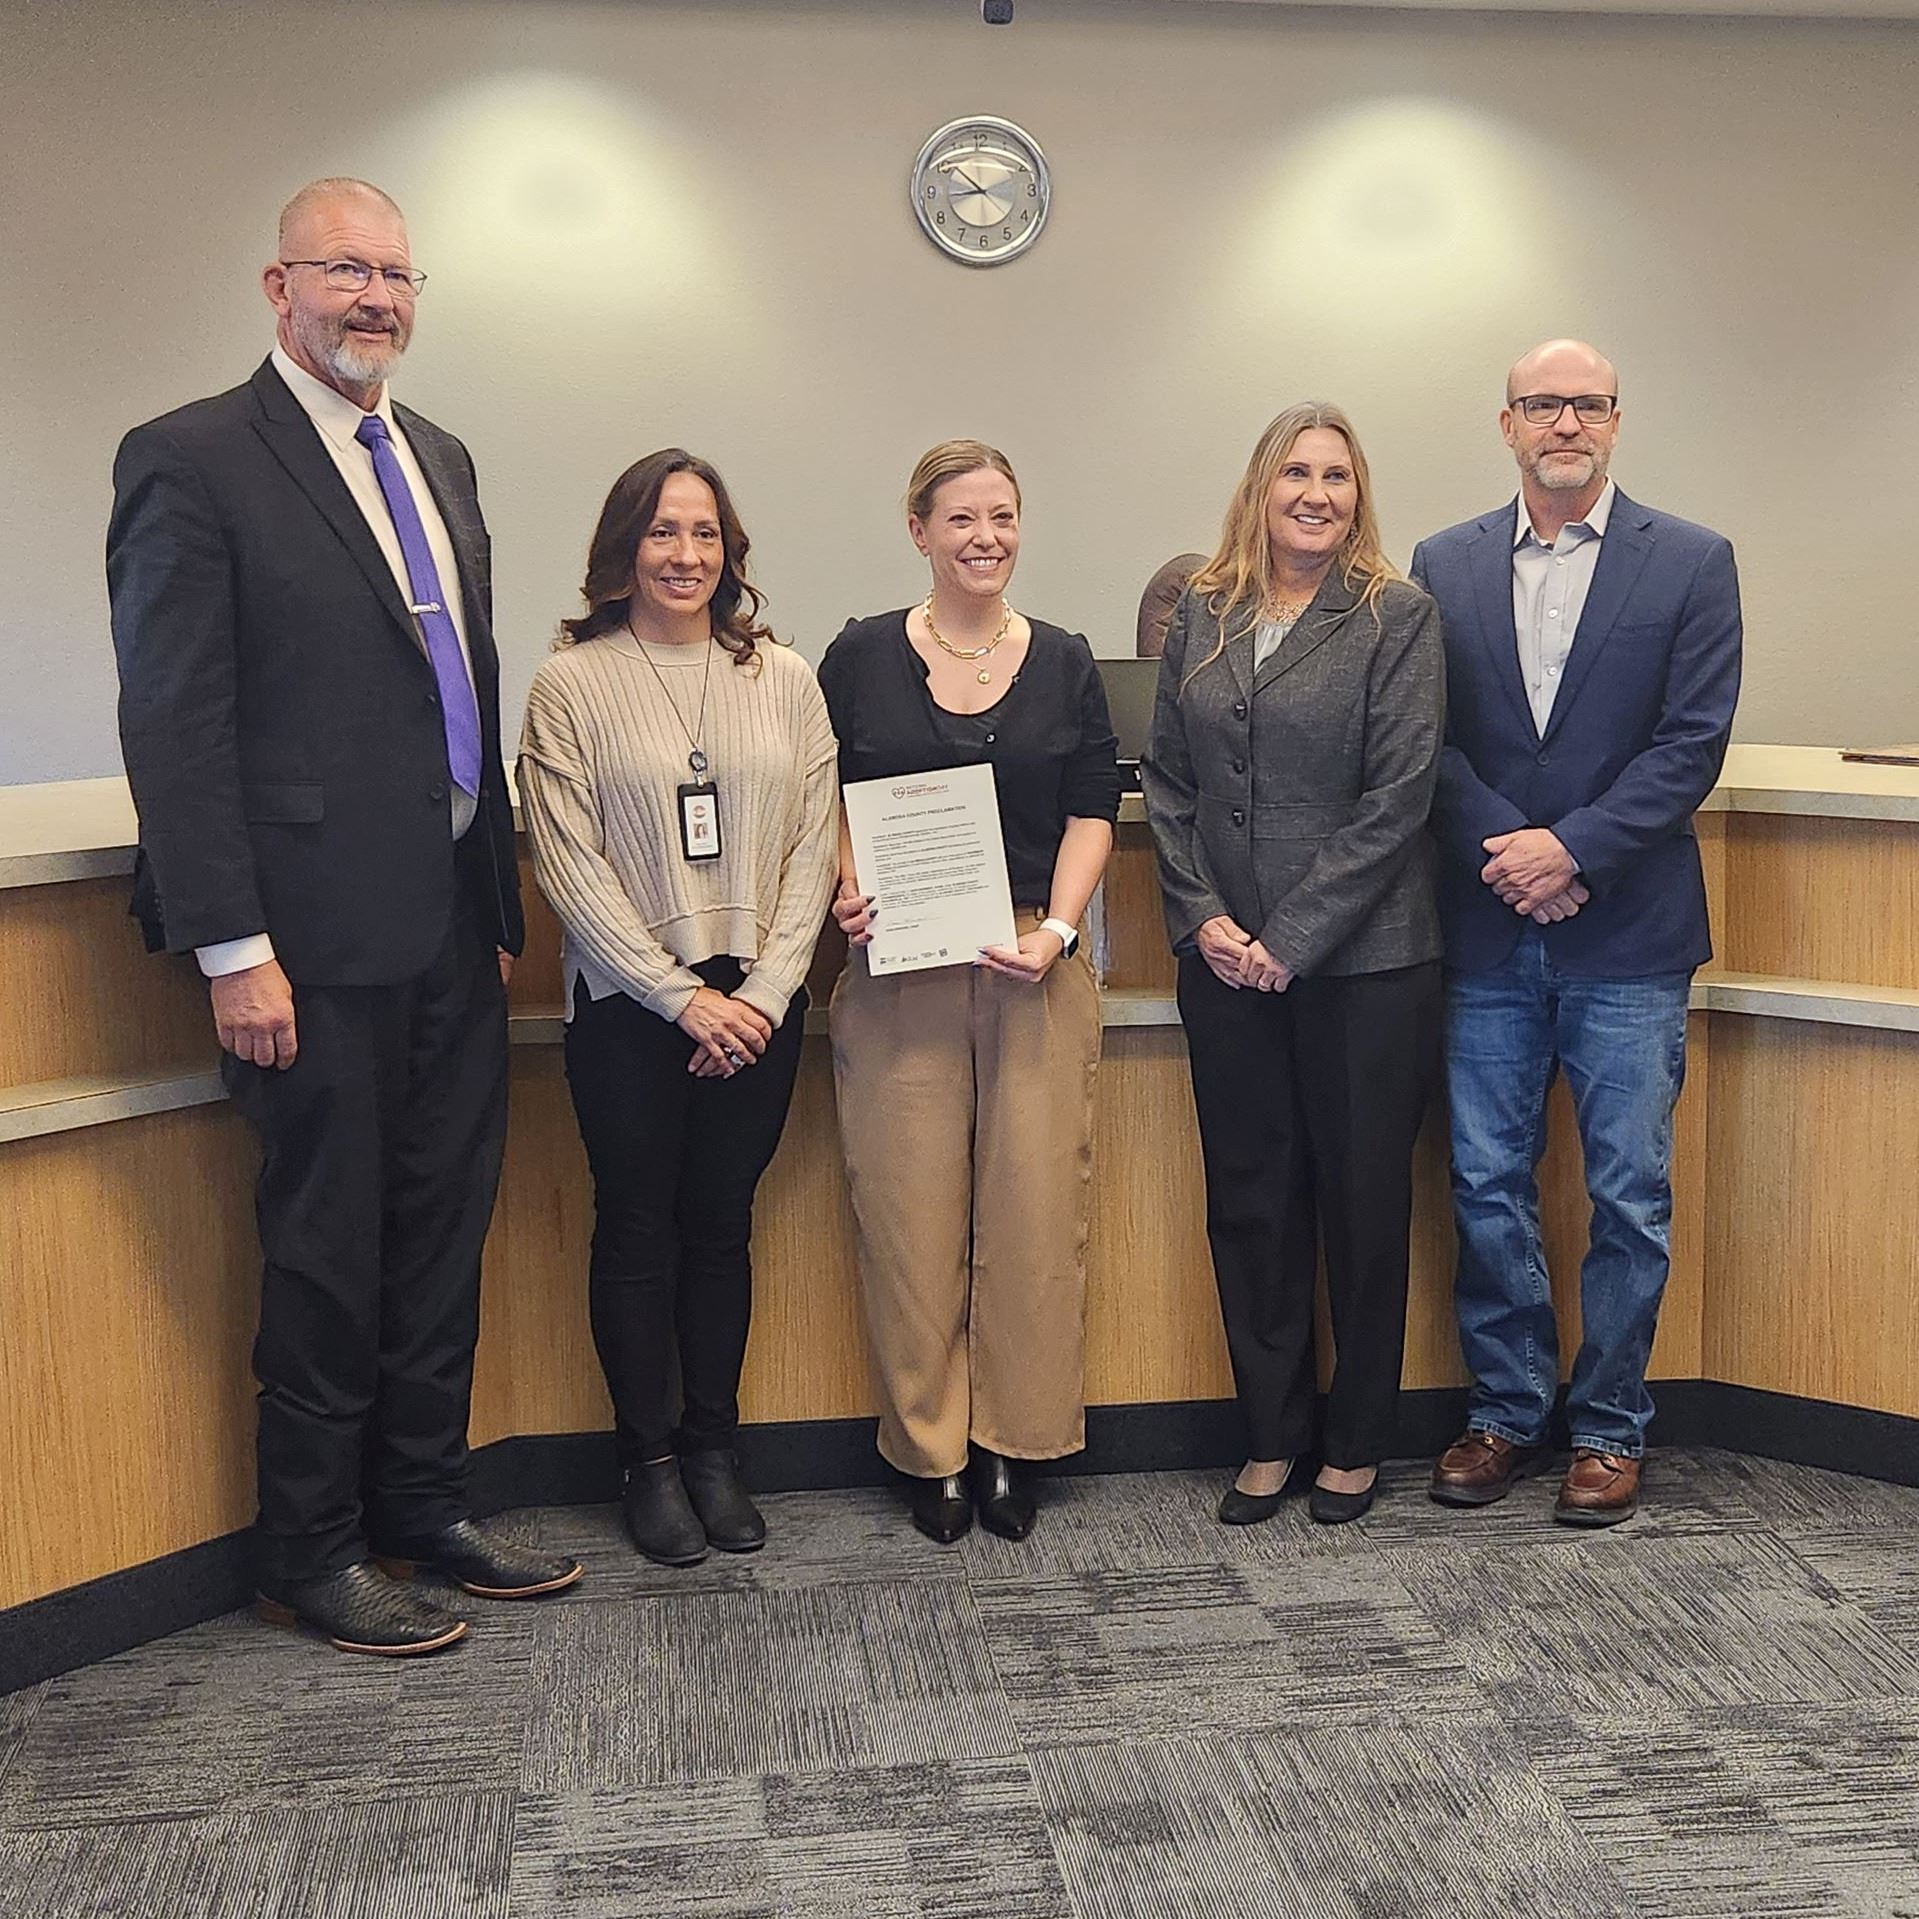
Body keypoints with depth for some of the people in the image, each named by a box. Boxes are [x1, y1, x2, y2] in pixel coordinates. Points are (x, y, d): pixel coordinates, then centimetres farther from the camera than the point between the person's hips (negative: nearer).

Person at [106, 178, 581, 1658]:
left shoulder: (440, 460, 15)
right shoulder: (194, 460, -7)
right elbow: (174, 722, -12)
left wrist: (502, 900, 15)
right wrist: (233, 950, -16)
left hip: (456, 928, 7)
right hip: (318, 937, -7)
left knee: (445, 1227, 14)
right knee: (329, 1246, 4)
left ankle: (426, 1502, 30)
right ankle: (313, 1552, 20)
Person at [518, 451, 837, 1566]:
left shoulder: (784, 678, 6)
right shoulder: (573, 684, -2)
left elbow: (816, 845, 3)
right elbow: (570, 863, -7)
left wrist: (761, 989, -7)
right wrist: (683, 997, -11)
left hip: (758, 1003, 2)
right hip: (629, 1004, -2)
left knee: (722, 1223, 10)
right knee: (638, 1226, 5)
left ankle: (715, 1450, 22)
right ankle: (651, 1461, 18)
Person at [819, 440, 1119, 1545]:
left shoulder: (1064, 663, 9)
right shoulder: (862, 658, 5)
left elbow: (1092, 812, 7)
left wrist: (1056, 930, -8)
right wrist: (850, 894, -11)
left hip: (1037, 969, 1)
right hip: (899, 972, -1)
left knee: (1035, 1208, 1)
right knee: (912, 1215, 1)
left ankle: (1016, 1445, 15)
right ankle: (931, 1451, 14)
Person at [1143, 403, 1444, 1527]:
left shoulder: (1397, 617, -4)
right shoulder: (1202, 614, 8)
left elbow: (1398, 795, -10)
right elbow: (1167, 779, 8)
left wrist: (1292, 937, -13)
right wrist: (1203, 918, -5)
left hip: (1363, 960, -3)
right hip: (1225, 960, 4)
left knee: (1364, 1197, 6)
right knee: (1250, 1199, 9)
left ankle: (1356, 1444, 22)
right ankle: (1273, 1437, 23)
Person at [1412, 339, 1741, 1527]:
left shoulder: (1692, 564, 1)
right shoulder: (1445, 566, 8)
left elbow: (1692, 744, -6)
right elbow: (1427, 738, 2)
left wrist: (1572, 848, -15)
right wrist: (1504, 849, -12)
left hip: (1627, 935, -2)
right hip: (1488, 936, 2)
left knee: (1630, 1195, 4)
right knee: (1488, 1185, 8)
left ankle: (1612, 1429, 18)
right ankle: (1507, 1413, 23)